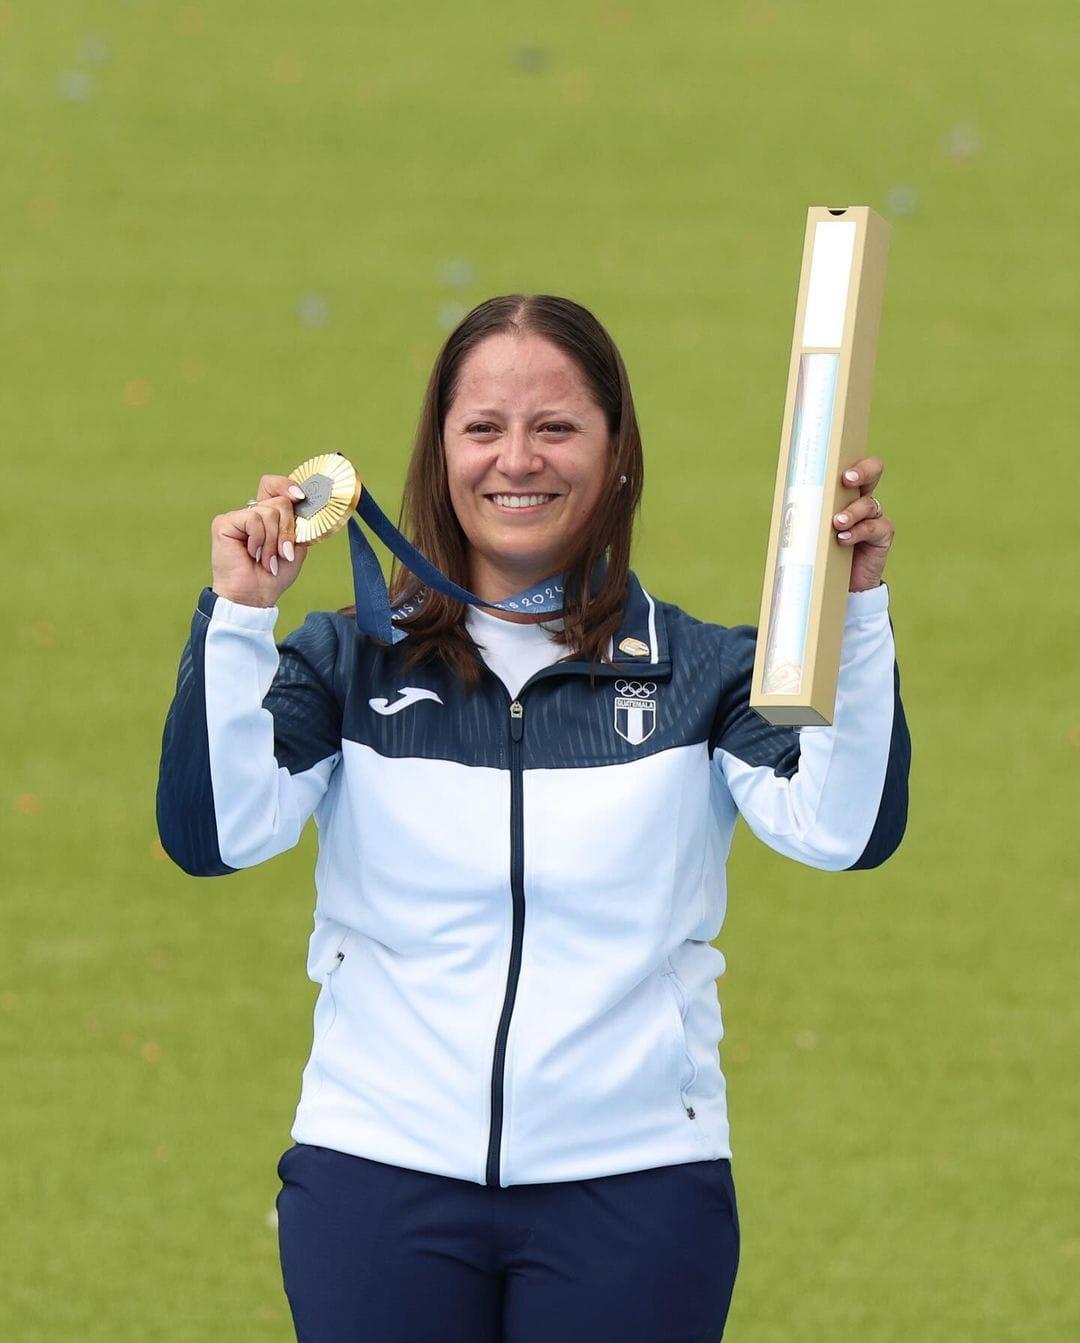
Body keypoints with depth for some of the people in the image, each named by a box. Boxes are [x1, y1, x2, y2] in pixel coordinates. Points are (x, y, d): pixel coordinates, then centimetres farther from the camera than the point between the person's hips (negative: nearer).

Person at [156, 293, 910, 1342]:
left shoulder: (700, 670, 4)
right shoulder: (349, 666, 5)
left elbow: (844, 830, -11)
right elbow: (212, 836, -8)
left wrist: (855, 611, -20)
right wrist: (237, 615, -15)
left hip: (634, 1183, 0)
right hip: (379, 1169, 0)